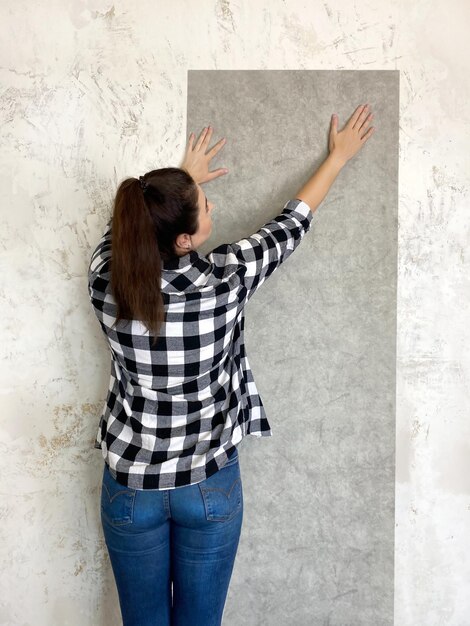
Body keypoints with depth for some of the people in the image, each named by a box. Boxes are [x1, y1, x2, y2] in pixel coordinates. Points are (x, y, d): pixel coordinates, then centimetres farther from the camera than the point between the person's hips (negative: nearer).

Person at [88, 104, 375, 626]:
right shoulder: (225, 277, -23)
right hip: (210, 486, -1)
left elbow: (128, 224, 8)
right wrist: (340, 154, 12)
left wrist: (183, 180, 23)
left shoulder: (104, 278, -16)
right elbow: (290, 224, -5)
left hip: (131, 484, 2)